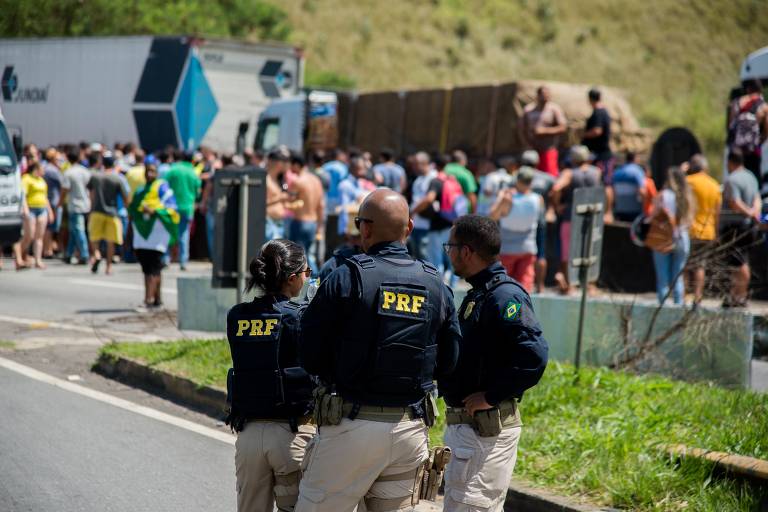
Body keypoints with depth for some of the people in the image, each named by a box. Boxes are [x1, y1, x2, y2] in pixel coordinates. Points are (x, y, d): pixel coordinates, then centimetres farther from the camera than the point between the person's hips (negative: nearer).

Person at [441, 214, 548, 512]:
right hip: (465, 425, 11)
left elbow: (535, 356, -28)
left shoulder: (504, 296, -17)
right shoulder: (477, 294, 15)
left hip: (487, 428, -11)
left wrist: (492, 396, -23)